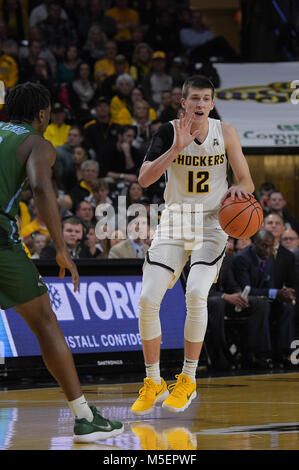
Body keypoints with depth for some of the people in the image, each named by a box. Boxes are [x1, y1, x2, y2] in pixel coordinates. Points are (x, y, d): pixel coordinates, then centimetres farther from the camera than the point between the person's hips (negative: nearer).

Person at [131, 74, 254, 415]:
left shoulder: (225, 133, -4)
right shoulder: (169, 132, -7)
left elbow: (247, 182, 2)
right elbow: (144, 179, -18)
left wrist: (238, 189, -22)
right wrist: (176, 148, -30)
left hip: (211, 224, -1)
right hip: (173, 223, 1)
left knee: (196, 295, -21)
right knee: (148, 300, -10)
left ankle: (187, 380, -5)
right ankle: (153, 383, 7)